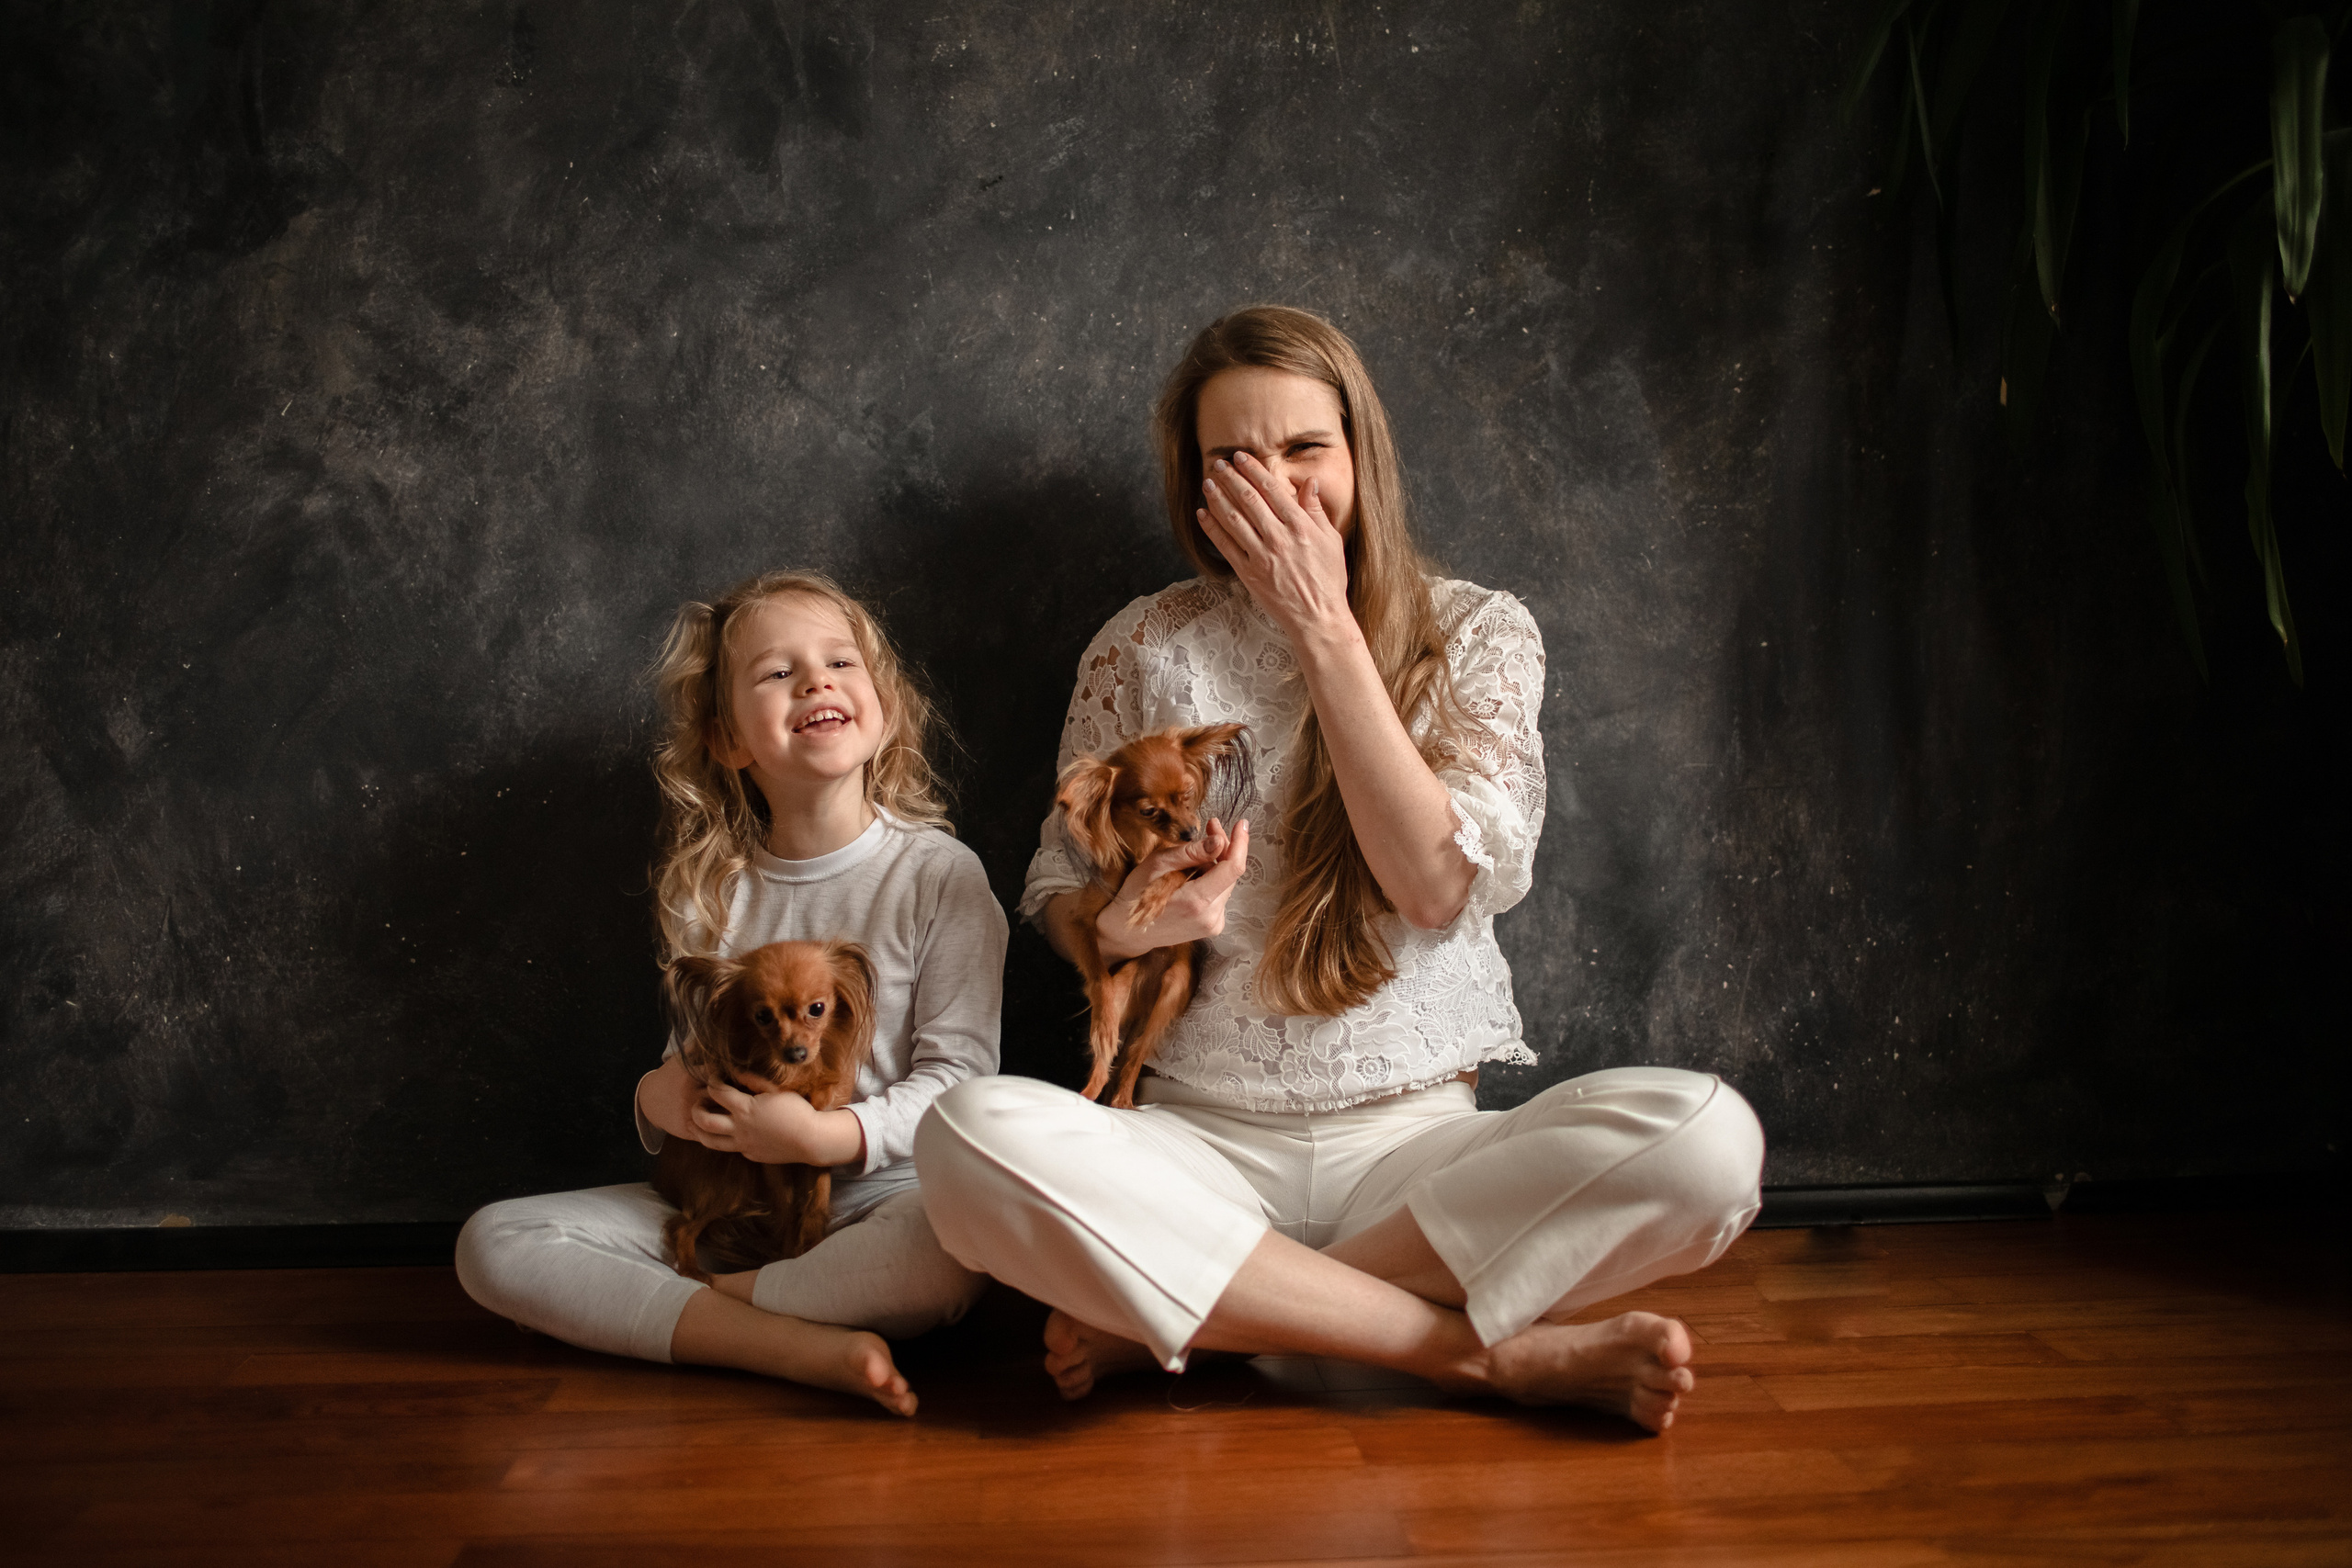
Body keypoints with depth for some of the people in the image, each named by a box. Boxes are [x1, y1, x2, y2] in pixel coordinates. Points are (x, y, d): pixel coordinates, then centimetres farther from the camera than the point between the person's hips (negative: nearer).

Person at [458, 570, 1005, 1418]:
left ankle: (677, 1304, -16)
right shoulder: (708, 894, 7)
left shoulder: (941, 877, -4)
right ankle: (801, 1346, -25)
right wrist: (660, 1099, -8)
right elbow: (690, 1061, 16)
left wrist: (827, 1136, -23)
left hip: (879, 1195, -4)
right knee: (491, 1243, -13)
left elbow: (957, 1075, -9)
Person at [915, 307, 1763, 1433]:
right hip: (1202, 1148, 0)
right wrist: (1124, 927, -14)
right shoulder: (1144, 650, 7)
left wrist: (1323, 629, -11)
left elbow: (1441, 886, -10)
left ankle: (1165, 1318, -21)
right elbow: (1056, 897, 11)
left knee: (1706, 1136, -29)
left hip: (1417, 1140, 0)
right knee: (971, 1140, -32)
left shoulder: (1479, 634, 5)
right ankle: (1496, 1353, -23)